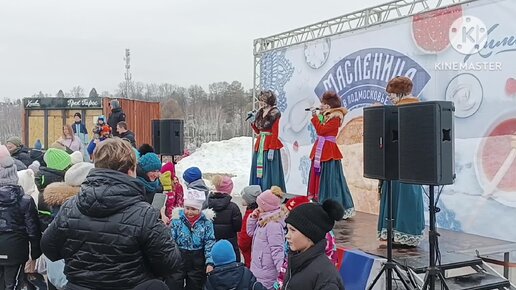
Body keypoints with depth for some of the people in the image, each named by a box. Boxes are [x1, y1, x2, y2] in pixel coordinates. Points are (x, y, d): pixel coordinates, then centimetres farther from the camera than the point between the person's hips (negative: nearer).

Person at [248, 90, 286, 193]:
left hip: (270, 145, -7)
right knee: (258, 171, 9)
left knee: (269, 172, -5)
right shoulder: (260, 113, 13)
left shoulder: (274, 113, -9)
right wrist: (252, 122, 4)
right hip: (259, 145, 8)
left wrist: (272, 149, -19)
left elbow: (275, 133, -13)